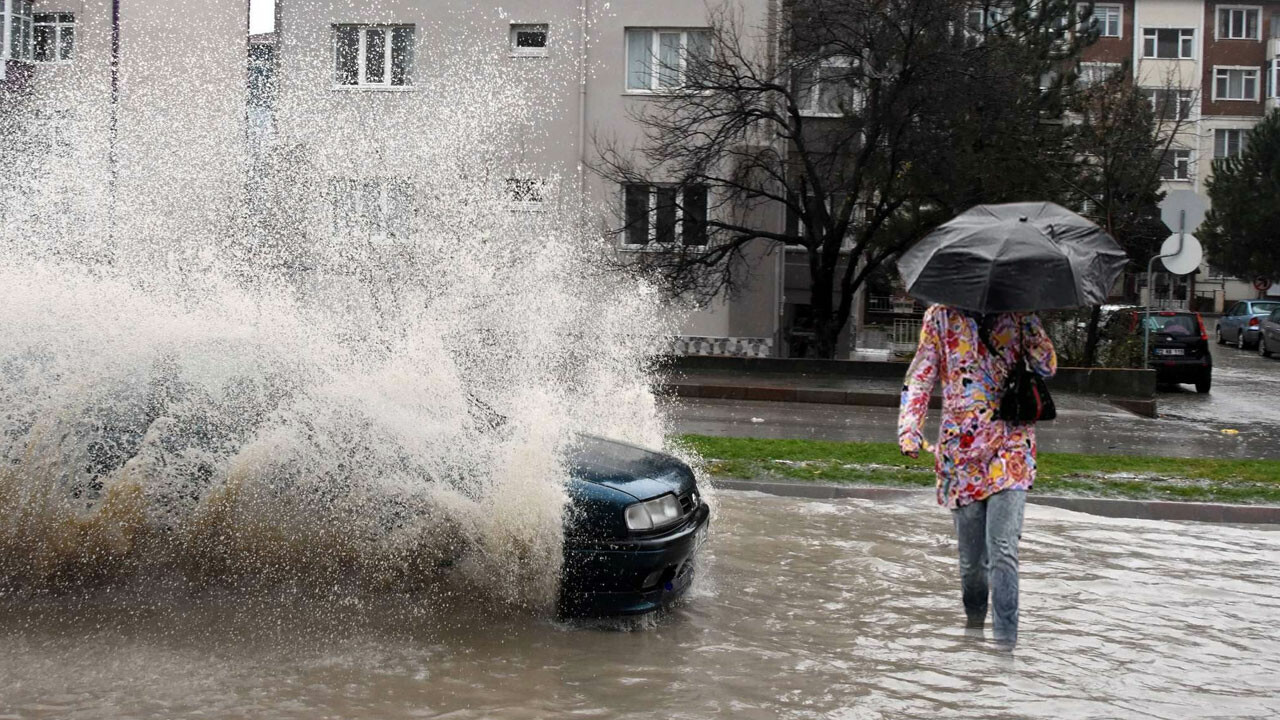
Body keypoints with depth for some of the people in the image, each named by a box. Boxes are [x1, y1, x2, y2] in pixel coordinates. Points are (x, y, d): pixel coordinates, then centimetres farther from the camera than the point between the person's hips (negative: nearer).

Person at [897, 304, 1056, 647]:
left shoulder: (1018, 314, 9)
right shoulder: (940, 316, 9)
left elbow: (1047, 367, 2)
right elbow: (920, 378, 6)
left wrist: (1028, 321, -7)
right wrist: (909, 430, -8)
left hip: (1010, 443, -1)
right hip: (960, 449, 1)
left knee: (1002, 548, -15)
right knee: (971, 556, 6)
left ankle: (1005, 641, -14)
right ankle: (974, 626, 29)